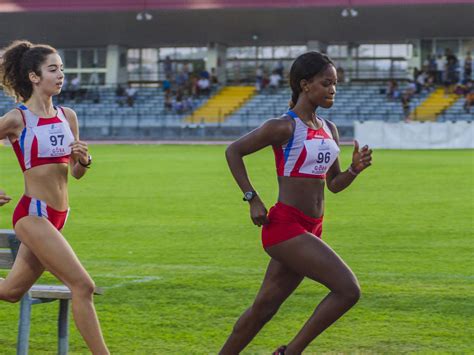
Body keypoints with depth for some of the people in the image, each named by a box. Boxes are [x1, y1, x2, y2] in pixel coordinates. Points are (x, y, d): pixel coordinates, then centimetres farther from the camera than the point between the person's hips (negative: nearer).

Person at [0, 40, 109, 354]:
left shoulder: (67, 116, 8)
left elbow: (77, 173, 14)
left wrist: (84, 160, -7)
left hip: (57, 217, 7)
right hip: (33, 214, -7)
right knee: (83, 286, -12)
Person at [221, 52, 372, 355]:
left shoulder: (329, 130, 14)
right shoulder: (284, 127, -9)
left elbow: (334, 184, 19)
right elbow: (233, 151, -4)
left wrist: (355, 169, -1)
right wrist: (253, 199, -8)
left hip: (311, 230, 8)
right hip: (284, 227, -8)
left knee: (264, 308, 12)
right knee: (348, 290, -15)